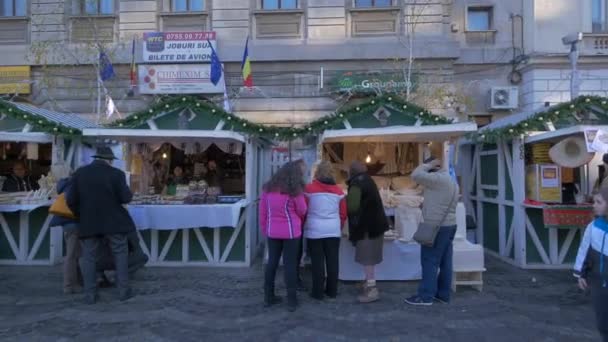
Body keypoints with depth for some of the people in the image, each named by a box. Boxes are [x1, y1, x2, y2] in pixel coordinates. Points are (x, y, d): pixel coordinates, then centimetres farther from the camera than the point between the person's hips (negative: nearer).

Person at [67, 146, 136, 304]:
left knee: (88, 257, 10)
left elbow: (71, 200, 2)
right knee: (120, 254, 9)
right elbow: (126, 198, -12)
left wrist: (81, 215, 16)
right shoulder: (116, 173, -8)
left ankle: (90, 294, 10)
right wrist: (129, 193, 10)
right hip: (113, 221, -2)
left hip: (89, 223, 2)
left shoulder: (80, 173, 2)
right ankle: (124, 290, 10)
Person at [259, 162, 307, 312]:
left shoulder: (268, 188, 4)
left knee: (272, 262, 12)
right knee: (290, 264, 2)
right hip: (290, 232, -4)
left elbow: (262, 212, 8)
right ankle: (291, 300, 7)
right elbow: (302, 211, 1)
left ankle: (268, 297, 20)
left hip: (272, 231, 4)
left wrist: (265, 229, 16)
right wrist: (298, 221, 22)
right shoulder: (295, 190, -9)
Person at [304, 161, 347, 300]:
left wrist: (303, 227, 13)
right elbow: (343, 213, 8)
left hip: (314, 230, -3)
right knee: (332, 261, 9)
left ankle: (318, 292, 9)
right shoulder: (338, 191, 6)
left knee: (317, 262, 3)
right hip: (333, 231, 3)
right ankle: (332, 290, 18)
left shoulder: (309, 189, -4)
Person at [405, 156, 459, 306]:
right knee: (445, 261, 11)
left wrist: (429, 164, -8)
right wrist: (426, 206, 14)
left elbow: (416, 175, -20)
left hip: (437, 227, -10)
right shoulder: (451, 180, 17)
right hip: (449, 225, 10)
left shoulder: (438, 178, -16)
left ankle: (426, 296, -1)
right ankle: (443, 293, 17)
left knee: (430, 261, -5)